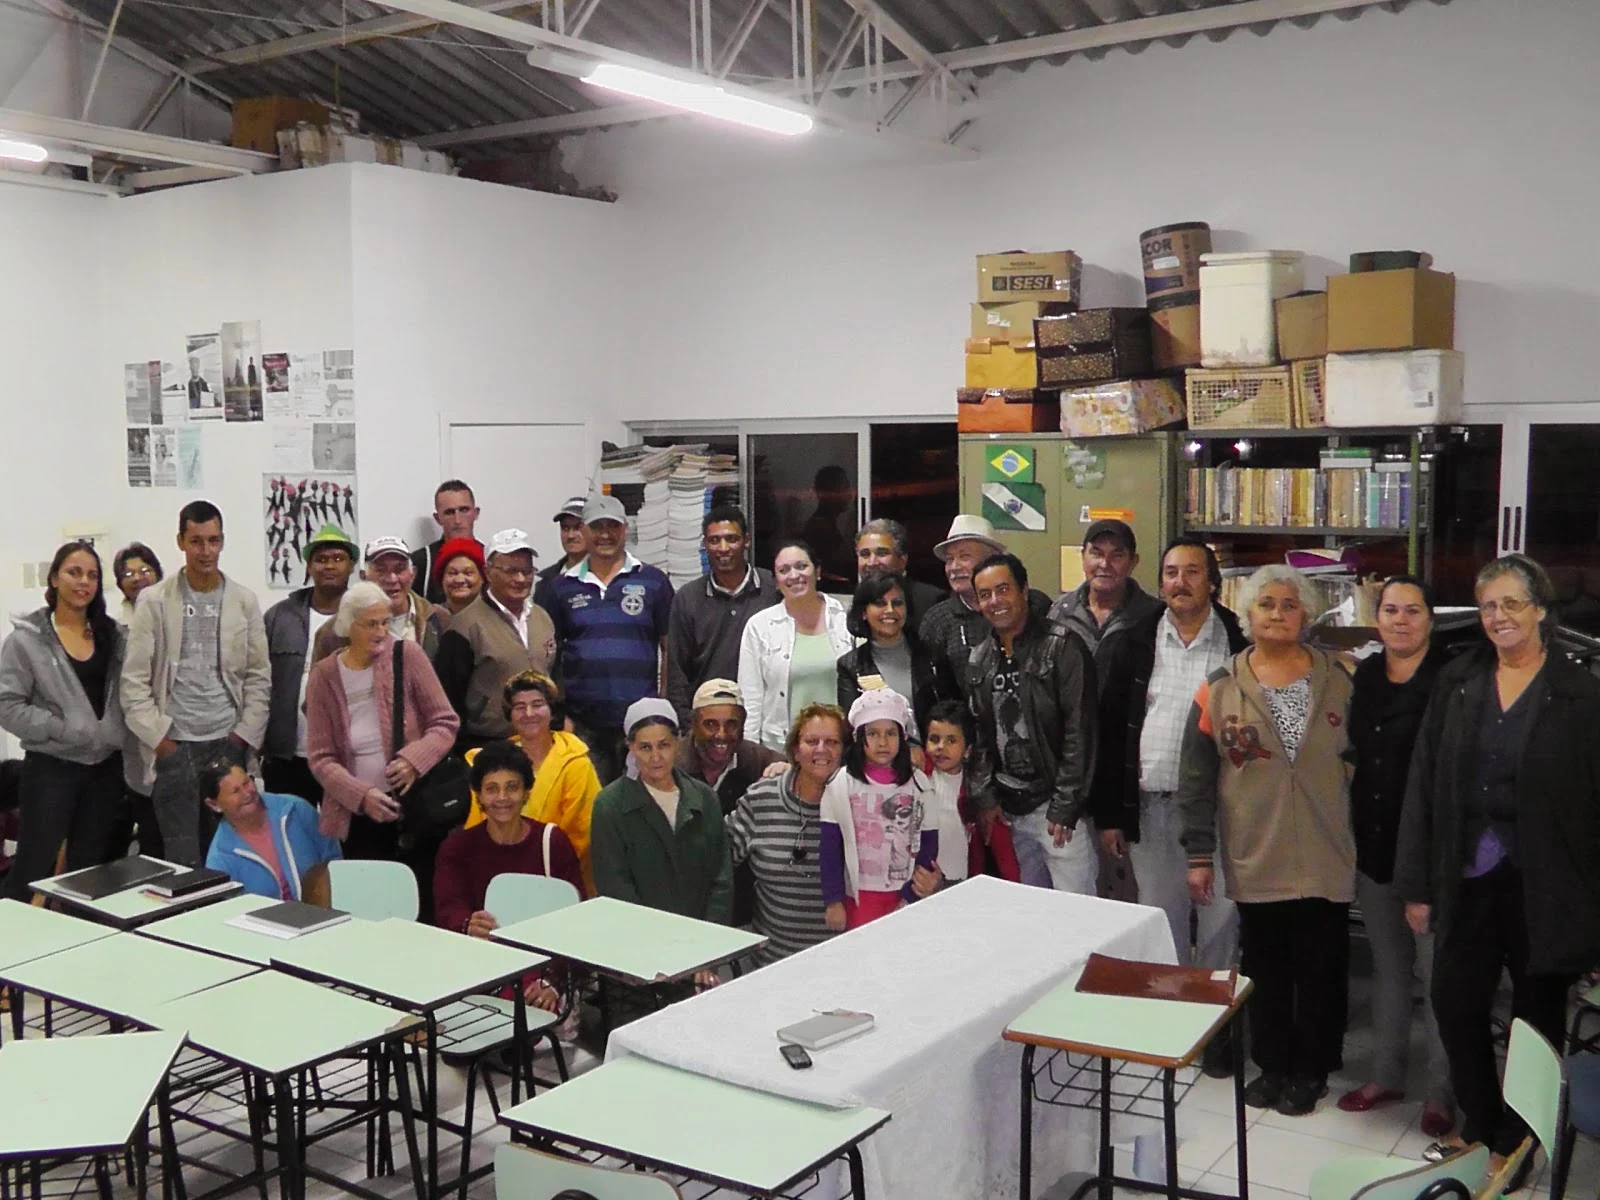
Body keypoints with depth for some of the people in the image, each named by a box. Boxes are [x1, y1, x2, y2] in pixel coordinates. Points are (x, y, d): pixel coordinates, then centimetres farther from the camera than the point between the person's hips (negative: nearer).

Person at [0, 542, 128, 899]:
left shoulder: (113, 635, 6)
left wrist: (117, 734, -6)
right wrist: (66, 728, -18)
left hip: (106, 767, 4)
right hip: (51, 768, -4)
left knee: (91, 871, 13)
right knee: (34, 869, 2)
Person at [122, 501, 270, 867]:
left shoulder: (244, 601, 5)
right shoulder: (154, 601, 0)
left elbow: (259, 676, 6)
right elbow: (135, 679, -1)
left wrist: (245, 735, -2)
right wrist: (158, 738, -8)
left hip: (228, 743, 2)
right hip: (173, 745, -2)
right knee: (183, 860, -1)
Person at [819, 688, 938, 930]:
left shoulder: (918, 784, -1)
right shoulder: (840, 784, -5)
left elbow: (928, 844, 0)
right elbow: (829, 847, -4)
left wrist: (910, 897, -5)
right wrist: (833, 900, -7)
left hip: (906, 898, 1)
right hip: (858, 896, -1)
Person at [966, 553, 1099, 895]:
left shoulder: (1063, 648, -8)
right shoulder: (979, 660, 10)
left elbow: (1079, 731, -12)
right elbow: (976, 734, 11)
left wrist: (1065, 806, -15)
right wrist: (984, 797, 1)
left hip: (1057, 807, -5)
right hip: (1008, 809, 5)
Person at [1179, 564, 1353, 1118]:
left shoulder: (1337, 682, 2)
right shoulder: (1220, 690, -1)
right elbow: (1196, 778, 0)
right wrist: (1199, 853, -3)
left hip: (1325, 859, 0)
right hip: (1255, 861, 0)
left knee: (1320, 968, 7)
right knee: (1265, 968, 11)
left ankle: (1310, 1068, 25)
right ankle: (1272, 1063, 29)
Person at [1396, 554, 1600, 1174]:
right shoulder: (1456, 683, 3)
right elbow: (1422, 785, 2)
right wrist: (1416, 884, 0)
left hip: (1542, 884, -3)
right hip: (1467, 880, 3)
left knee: (1536, 1018, 11)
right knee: (1455, 1007, 10)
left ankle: (1512, 1145, 30)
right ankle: (1477, 1127, 32)